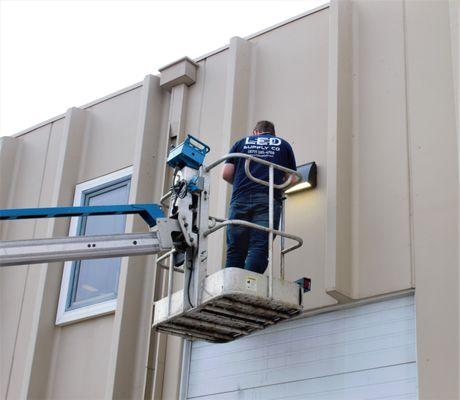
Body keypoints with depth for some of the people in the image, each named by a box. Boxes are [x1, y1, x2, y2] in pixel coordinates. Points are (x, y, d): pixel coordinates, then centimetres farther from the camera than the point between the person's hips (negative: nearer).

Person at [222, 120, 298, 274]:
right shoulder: (283, 145, 22)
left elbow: (226, 174, 13)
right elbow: (292, 179, 15)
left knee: (235, 250, 1)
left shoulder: (242, 143, 22)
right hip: (269, 199, -1)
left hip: (240, 198, 1)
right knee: (259, 248, -9)